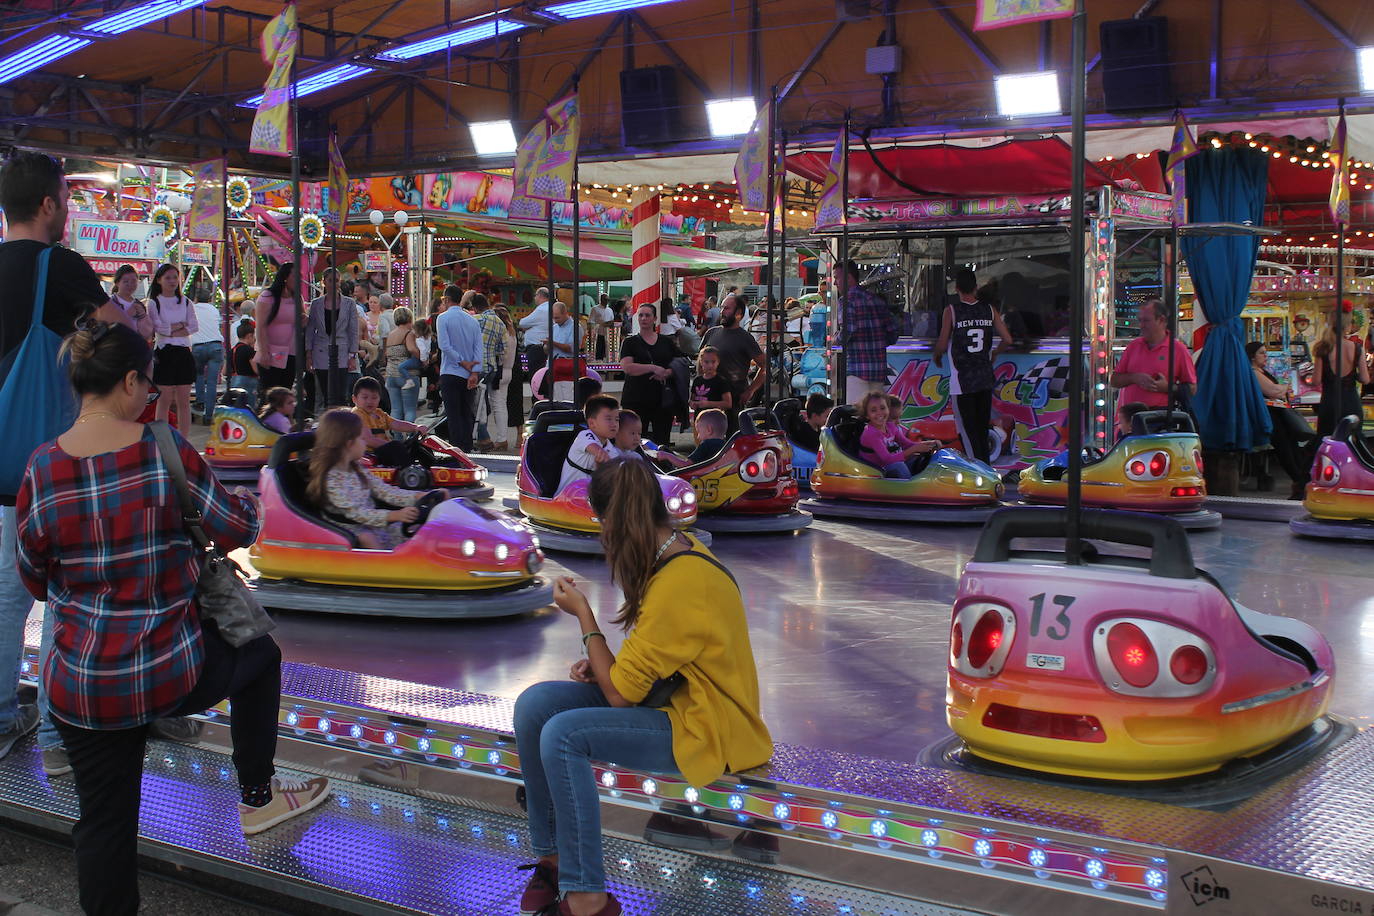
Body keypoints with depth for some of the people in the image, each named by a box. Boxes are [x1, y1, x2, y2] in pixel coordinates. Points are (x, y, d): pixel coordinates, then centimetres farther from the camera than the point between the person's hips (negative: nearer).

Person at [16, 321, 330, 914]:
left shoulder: (42, 471, -8)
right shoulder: (165, 452, -15)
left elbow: (35, 581, 5)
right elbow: (239, 530, -4)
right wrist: (247, 500, 19)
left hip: (82, 685, 2)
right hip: (174, 676, -2)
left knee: (105, 825, 15)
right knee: (260, 653, 29)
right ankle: (257, 797, 38)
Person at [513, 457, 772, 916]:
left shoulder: (679, 584, -27)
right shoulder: (677, 548, 2)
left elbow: (620, 694, -21)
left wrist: (584, 615, -10)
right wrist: (605, 665, -2)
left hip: (706, 729, -10)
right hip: (675, 694, 10)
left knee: (563, 735, -27)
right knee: (534, 705, -5)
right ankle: (553, 856, 5)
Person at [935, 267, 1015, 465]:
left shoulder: (952, 310, -9)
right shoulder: (989, 310, 2)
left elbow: (942, 345, -10)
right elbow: (1007, 339, 2)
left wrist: (937, 357, 12)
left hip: (962, 380, -4)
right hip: (985, 378, 4)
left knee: (967, 429, -1)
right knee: (983, 428, 16)